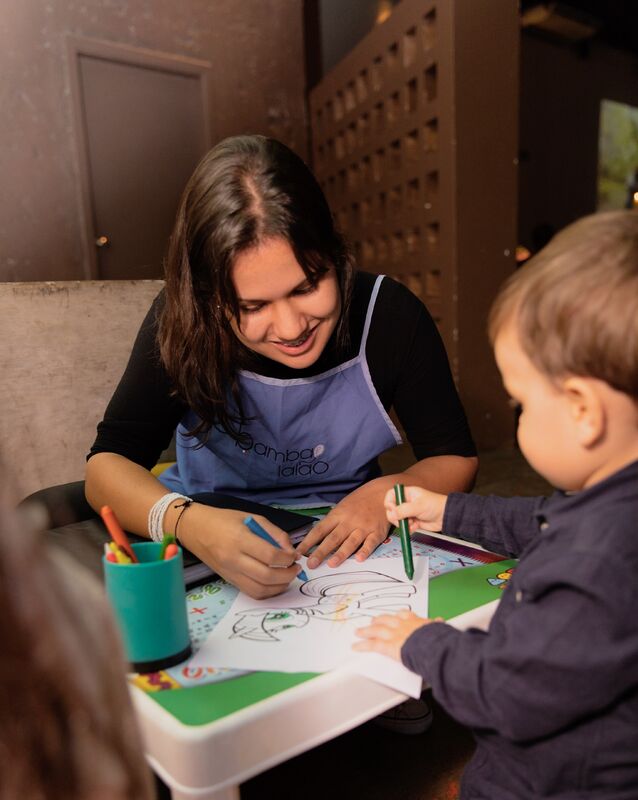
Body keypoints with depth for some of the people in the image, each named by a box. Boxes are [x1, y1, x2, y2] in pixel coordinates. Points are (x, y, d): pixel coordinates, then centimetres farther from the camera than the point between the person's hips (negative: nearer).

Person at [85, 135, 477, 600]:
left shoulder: (390, 316, -17)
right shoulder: (181, 324, -18)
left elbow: (457, 458, -7)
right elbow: (107, 462, -22)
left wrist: (387, 493, -28)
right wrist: (187, 522, -43)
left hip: (340, 550, 0)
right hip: (206, 522, 1)